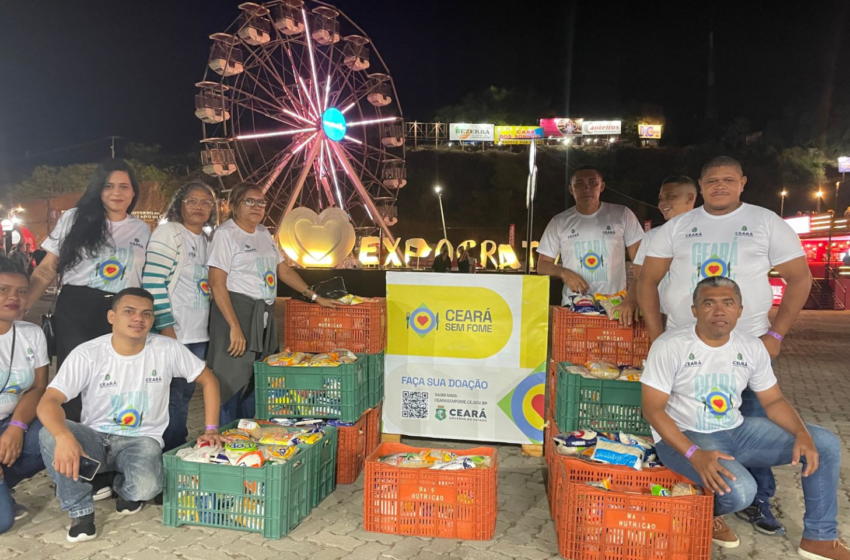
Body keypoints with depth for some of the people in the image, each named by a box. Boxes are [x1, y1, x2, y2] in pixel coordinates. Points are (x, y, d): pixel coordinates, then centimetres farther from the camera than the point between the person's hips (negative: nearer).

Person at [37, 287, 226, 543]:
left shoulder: (167, 349, -10)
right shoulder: (86, 354, -13)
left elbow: (208, 380, 0)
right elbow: (48, 401, -21)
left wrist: (211, 430, -8)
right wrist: (64, 437, -43)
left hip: (142, 440, 0)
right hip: (95, 437, 1)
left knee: (146, 486, -32)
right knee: (50, 436, -31)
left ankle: (125, 489, 10)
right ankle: (81, 510, -8)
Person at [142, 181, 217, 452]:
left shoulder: (207, 240, 15)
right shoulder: (168, 233, -7)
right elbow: (153, 282, -16)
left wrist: (212, 325, 17)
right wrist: (166, 326, -19)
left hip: (198, 334, 7)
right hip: (174, 333, -7)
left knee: (185, 396, 13)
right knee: (172, 397, -2)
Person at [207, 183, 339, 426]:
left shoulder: (264, 233, 15)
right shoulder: (225, 233, -7)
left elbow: (283, 269, 20)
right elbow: (217, 283, -14)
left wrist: (315, 297, 12)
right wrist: (235, 327, -22)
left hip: (264, 316, 7)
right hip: (236, 312, -7)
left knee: (258, 385, 12)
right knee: (232, 385, -5)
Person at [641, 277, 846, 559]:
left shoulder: (752, 347, 0)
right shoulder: (669, 346, -18)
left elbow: (773, 401, 9)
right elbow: (652, 409, -18)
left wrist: (802, 434, -12)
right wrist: (694, 454, -30)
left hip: (736, 430, 7)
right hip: (682, 437, -6)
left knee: (826, 444, -1)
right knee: (740, 491, -32)